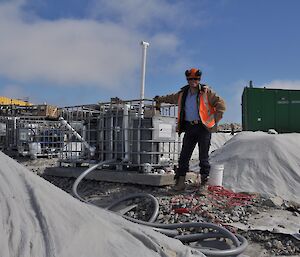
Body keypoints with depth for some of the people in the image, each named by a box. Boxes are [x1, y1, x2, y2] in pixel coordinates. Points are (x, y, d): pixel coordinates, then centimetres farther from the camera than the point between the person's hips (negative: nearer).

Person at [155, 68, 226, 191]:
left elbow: (221, 104, -2)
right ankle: (180, 181, 4)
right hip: (189, 128, 4)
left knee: (203, 157, -1)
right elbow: (171, 98, 34)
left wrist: (215, 120, -7)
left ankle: (205, 181, 7)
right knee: (184, 156, 0)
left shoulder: (206, 92, 0)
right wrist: (160, 99, 45)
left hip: (203, 127, -4)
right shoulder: (183, 94, 14)